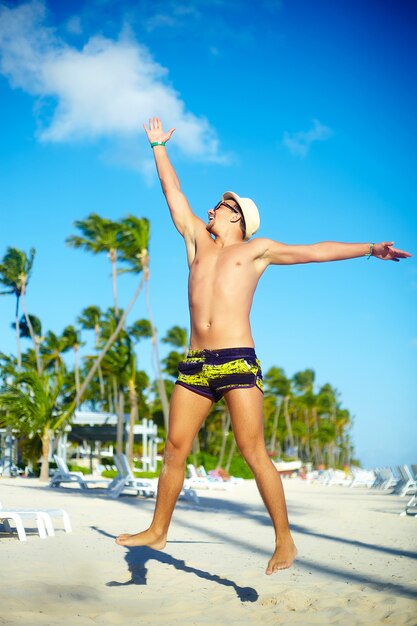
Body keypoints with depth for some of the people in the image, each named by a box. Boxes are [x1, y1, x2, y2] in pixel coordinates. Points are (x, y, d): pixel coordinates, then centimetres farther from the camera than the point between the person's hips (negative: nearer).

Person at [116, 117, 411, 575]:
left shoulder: (258, 250, 11)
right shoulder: (198, 240, 21)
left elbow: (315, 251, 8)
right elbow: (173, 192, 27)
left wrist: (369, 249, 3)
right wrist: (158, 147, 34)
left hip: (238, 361, -4)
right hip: (195, 363, 5)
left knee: (253, 452, -8)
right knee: (175, 448, 5)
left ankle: (285, 540, 1)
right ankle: (158, 531, 17)